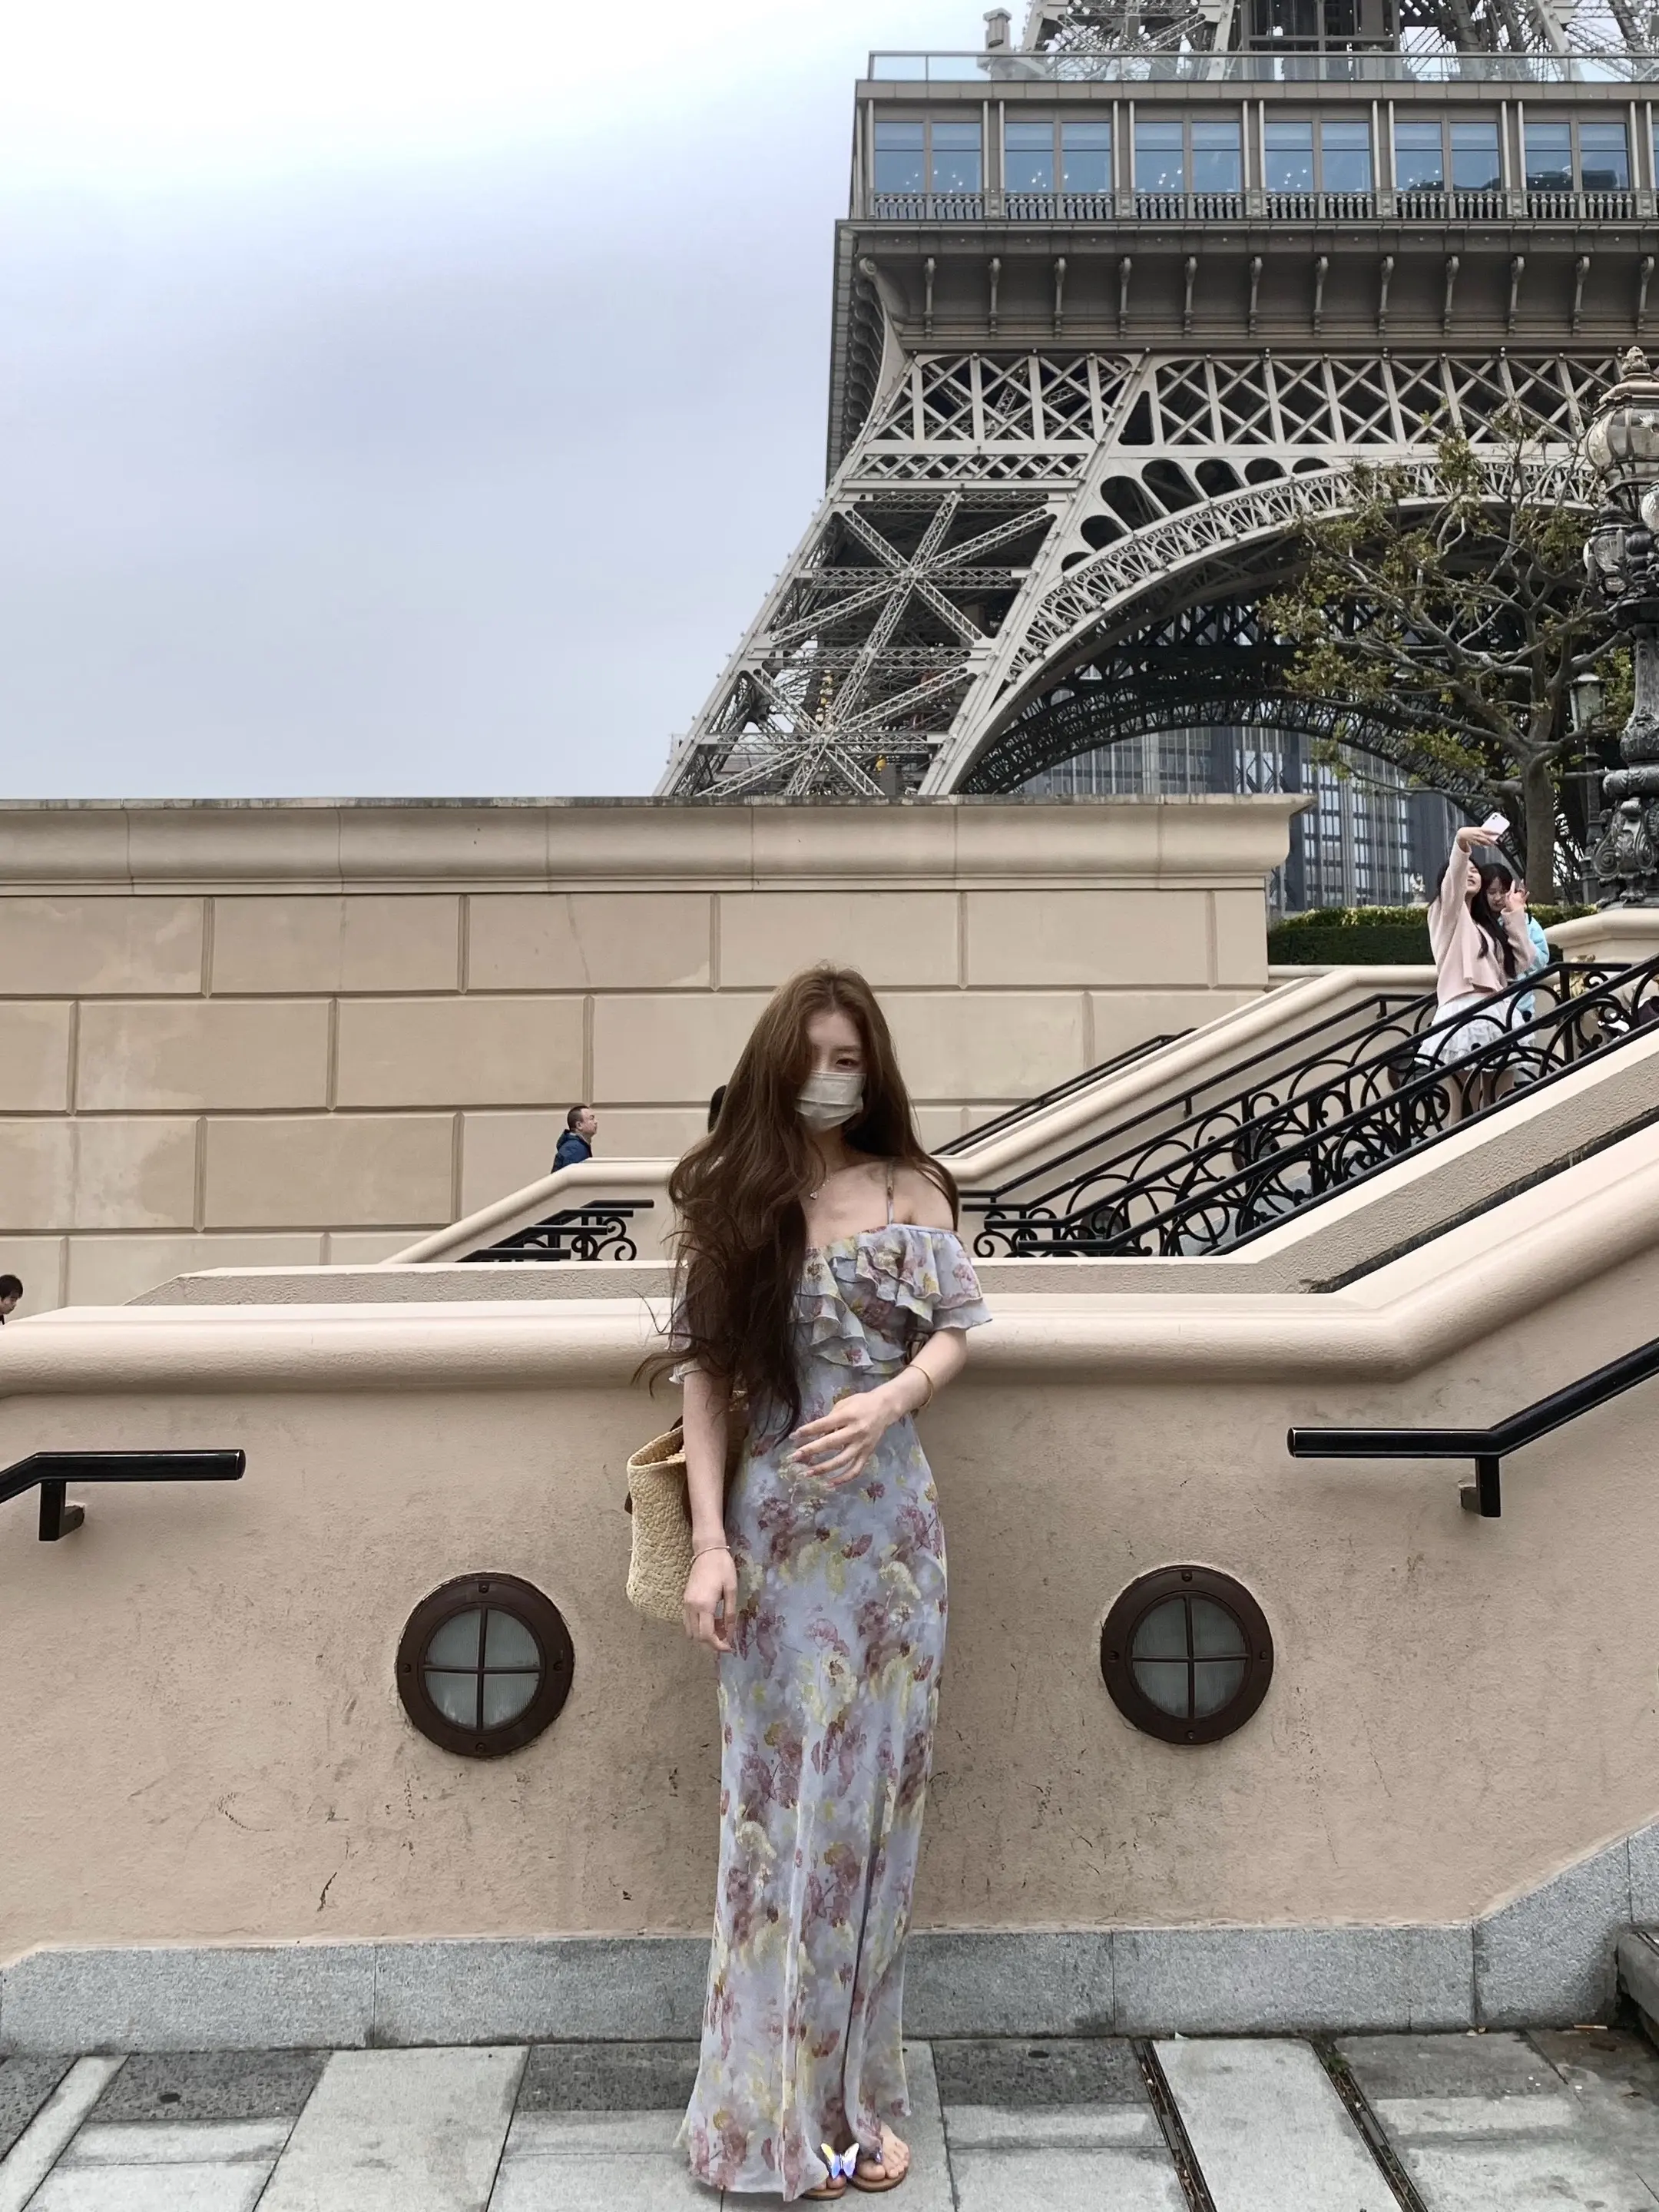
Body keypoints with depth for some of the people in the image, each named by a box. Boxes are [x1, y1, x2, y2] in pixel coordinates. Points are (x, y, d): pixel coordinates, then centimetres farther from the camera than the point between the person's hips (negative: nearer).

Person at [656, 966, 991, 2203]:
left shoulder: (911, 1192, 3)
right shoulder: (727, 1197, 2)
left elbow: (953, 1334, 1)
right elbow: (704, 1373, -2)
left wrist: (888, 1403, -21)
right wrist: (709, 1542, -9)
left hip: (889, 1525, 1)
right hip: (775, 1529, -1)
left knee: (871, 1795, 8)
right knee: (780, 1797, 6)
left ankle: (852, 2091, 24)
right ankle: (778, 2109, 20)